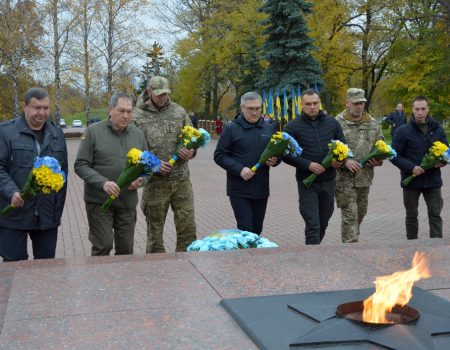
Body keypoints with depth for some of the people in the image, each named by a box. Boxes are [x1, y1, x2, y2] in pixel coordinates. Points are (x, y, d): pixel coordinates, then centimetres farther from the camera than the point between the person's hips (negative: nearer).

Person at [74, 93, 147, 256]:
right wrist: (103, 183, -23)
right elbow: (81, 165, -8)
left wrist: (141, 179, -10)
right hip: (99, 201, -4)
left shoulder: (138, 134, 7)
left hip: (128, 202, 4)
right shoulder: (93, 132, -6)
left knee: (126, 248, 11)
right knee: (103, 246, -4)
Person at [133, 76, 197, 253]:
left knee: (188, 230, 4)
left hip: (182, 179, 3)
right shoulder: (138, 116, -3)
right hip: (155, 183, -3)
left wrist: (191, 152, -7)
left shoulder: (179, 111, 8)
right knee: (155, 232, 9)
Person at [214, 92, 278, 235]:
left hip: (261, 189, 5)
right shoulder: (232, 129, -5)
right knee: (245, 230, -7)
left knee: (257, 230, 13)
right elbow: (219, 156, -5)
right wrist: (240, 169, -18)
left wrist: (275, 160, -4)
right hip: (239, 190, -4)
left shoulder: (269, 129, 9)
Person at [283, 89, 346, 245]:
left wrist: (340, 160, -11)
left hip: (328, 181, 4)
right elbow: (286, 154, -7)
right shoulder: (293, 126, -5)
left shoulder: (332, 123, 5)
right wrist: (308, 165, -20)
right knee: (313, 225, -8)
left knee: (323, 223, 17)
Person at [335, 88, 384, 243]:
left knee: (361, 212, 18)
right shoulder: (338, 123, -7)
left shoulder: (372, 123, 10)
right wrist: (345, 161, -23)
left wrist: (378, 159, -2)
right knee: (349, 215, -8)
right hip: (345, 177, -6)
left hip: (365, 177, 6)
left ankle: (352, 239, 37)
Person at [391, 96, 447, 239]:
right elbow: (395, 156, -6)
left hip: (433, 180, 2)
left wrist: (442, 161, -10)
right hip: (411, 180, -2)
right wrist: (411, 167, -20)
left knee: (435, 215, 2)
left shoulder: (437, 129, 4)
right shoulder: (403, 131, -5)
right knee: (411, 216, 11)